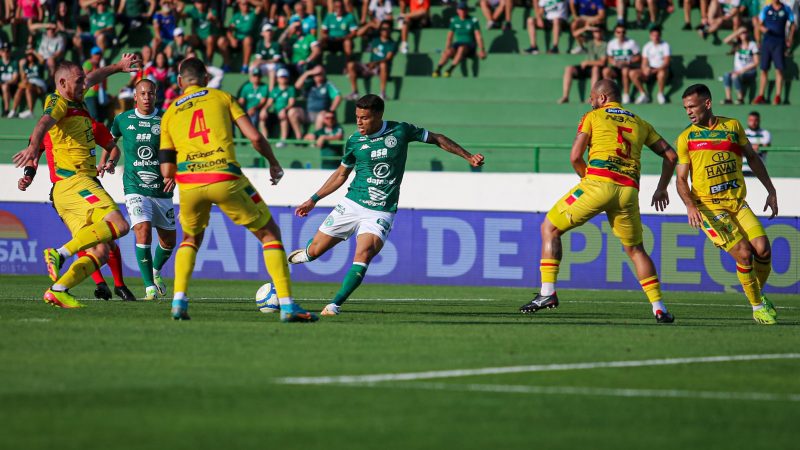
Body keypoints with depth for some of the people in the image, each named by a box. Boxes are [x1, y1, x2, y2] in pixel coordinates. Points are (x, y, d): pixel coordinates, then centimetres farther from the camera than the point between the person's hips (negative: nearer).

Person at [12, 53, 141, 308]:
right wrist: (33, 148, -47)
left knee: (99, 252, -1)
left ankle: (58, 290, -12)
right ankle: (61, 253, -32)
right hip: (73, 182, -9)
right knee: (119, 225, -26)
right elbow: (44, 122, -27)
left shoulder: (75, 103, 23)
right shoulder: (58, 103, -4)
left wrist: (117, 67, 57)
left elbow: (91, 79, 45)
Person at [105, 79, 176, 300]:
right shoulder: (123, 120, 2)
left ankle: (156, 271, 43)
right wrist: (104, 161, 18)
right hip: (135, 188, -2)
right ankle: (150, 287, -19)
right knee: (143, 230, -23)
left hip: (162, 189, 2)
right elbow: (111, 138, 23)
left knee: (168, 240, 10)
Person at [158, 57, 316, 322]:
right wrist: (274, 163, 20)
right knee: (270, 234, 11)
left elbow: (166, 171, 14)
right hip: (225, 178, -2)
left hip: (188, 182, 2)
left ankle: (179, 301, 11)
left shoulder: (169, 114, 19)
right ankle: (287, 305, -1)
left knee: (191, 239, 30)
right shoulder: (221, 97, 14)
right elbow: (254, 136, 4)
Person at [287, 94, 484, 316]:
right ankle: (302, 255, 40)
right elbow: (341, 174, 16)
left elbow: (437, 139, 7)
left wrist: (468, 156, 4)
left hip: (381, 212, -2)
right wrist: (313, 200, 17)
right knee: (315, 251, 3)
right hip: (352, 204, 2)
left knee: (364, 254, -27)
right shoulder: (354, 141, 1)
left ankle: (335, 305, -22)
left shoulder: (401, 131, -6)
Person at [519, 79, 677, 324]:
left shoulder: (593, 116, 11)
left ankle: (547, 292, -2)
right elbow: (670, 155, 23)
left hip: (598, 183, -4)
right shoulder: (639, 123, 23)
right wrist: (662, 189, 29)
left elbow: (575, 156, 1)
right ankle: (659, 308, 9)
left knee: (550, 228, 10)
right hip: (629, 191, 4)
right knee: (636, 250, 20)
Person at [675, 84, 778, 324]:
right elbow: (681, 179, 1)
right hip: (708, 206, -3)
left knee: (763, 249, -12)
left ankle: (759, 294, 16)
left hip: (738, 203, 3)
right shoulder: (686, 138, 1)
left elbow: (752, 158, 19)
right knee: (744, 253, -17)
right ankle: (757, 307, 2)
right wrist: (690, 205, -18)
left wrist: (771, 190, 15)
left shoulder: (732, 126, 8)